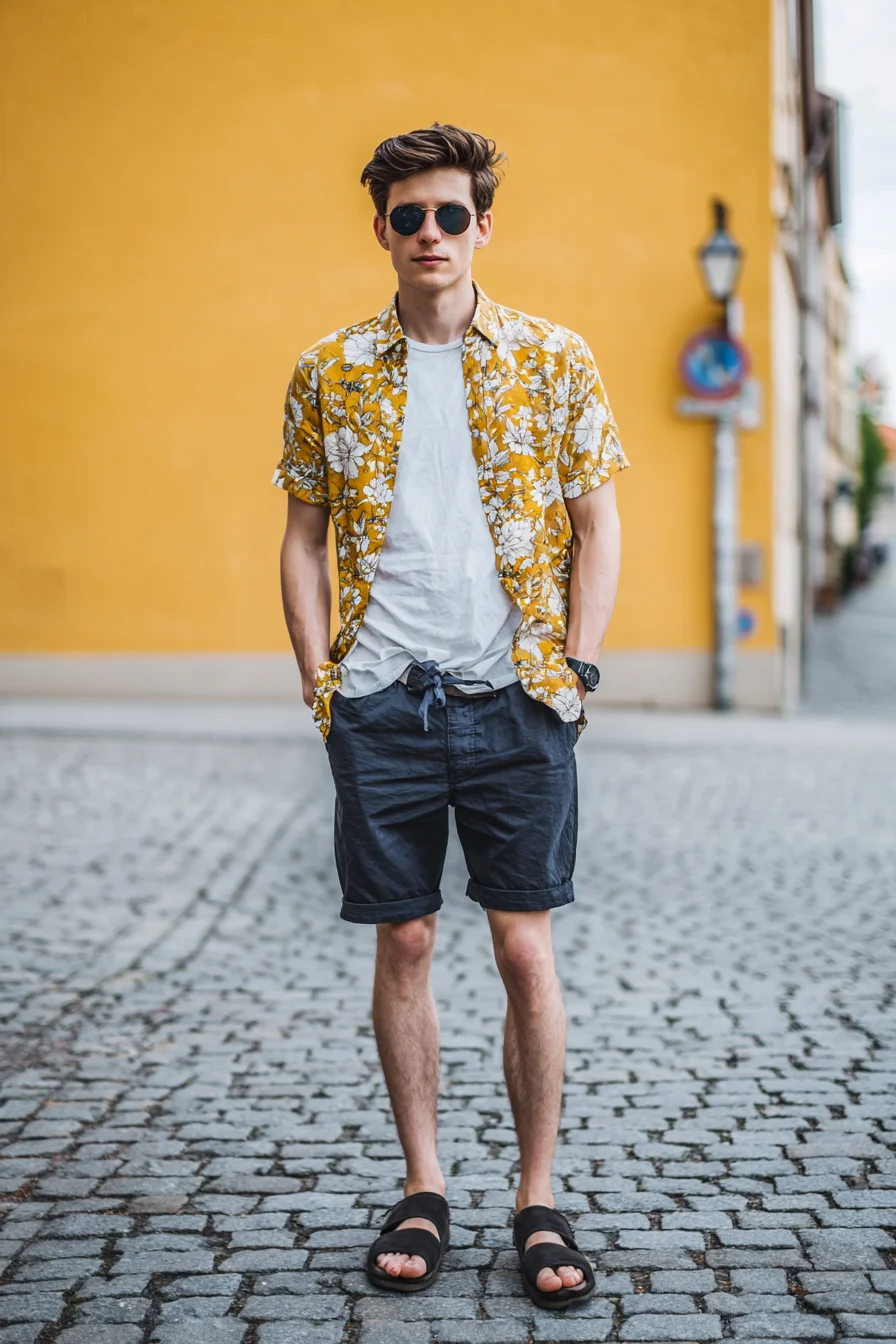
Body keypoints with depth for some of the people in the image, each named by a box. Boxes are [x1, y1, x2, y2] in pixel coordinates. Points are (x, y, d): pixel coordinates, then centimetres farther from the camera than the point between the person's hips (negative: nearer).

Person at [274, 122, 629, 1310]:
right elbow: (302, 536, 10)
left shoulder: (554, 361, 4)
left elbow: (598, 525, 5)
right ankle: (422, 1191, 20)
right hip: (381, 706, 1)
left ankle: (539, 1201, 14)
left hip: (514, 700, -1)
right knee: (403, 944, 6)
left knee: (526, 949, 1)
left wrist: (575, 669, -3)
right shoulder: (328, 375, 7)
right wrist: (317, 676, 1)